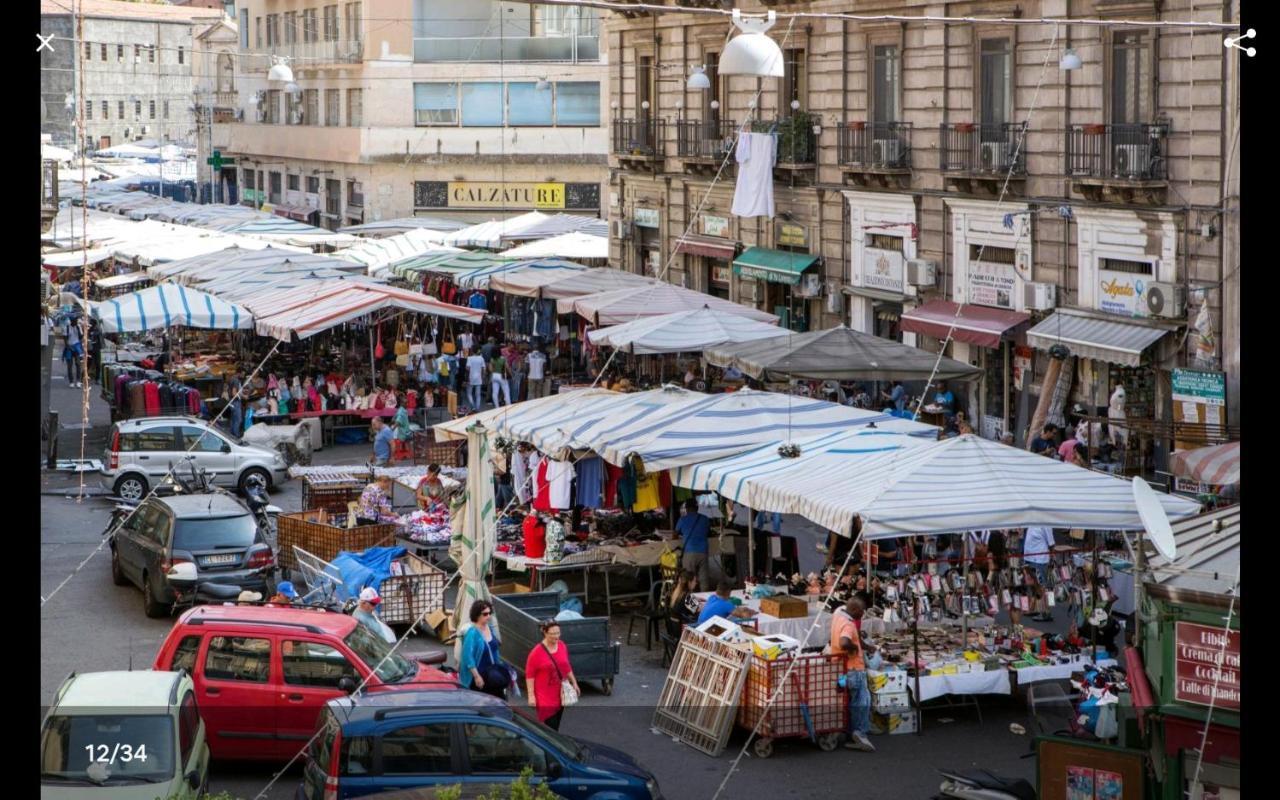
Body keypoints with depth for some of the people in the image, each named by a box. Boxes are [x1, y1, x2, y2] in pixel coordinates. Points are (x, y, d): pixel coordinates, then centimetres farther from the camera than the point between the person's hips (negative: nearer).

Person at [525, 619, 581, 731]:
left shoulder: (562, 646, 2)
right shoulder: (536, 652, -16)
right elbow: (529, 674, -13)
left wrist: (574, 683, 19)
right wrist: (531, 696, -15)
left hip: (560, 694, 6)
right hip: (545, 697, -6)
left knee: (556, 726, 14)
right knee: (550, 727, -10)